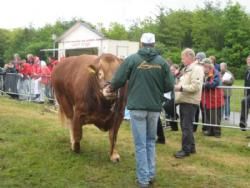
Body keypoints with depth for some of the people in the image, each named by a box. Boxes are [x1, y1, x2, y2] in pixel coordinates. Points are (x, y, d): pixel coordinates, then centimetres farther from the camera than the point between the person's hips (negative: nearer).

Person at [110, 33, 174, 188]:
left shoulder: (132, 59, -5)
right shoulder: (162, 61, 0)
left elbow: (118, 80, -5)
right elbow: (170, 86, 1)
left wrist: (112, 88, 17)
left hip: (137, 107, -2)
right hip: (155, 107, 3)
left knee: (140, 144, 5)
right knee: (151, 141, 19)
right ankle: (151, 175, 23)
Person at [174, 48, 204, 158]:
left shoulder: (197, 69, -12)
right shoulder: (186, 69, 19)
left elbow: (195, 87, -22)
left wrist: (180, 88, -21)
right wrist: (177, 87, 8)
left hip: (190, 102, -10)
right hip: (184, 101, 10)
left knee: (186, 126, -6)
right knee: (185, 126, 14)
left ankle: (186, 150, 1)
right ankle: (191, 147, 24)